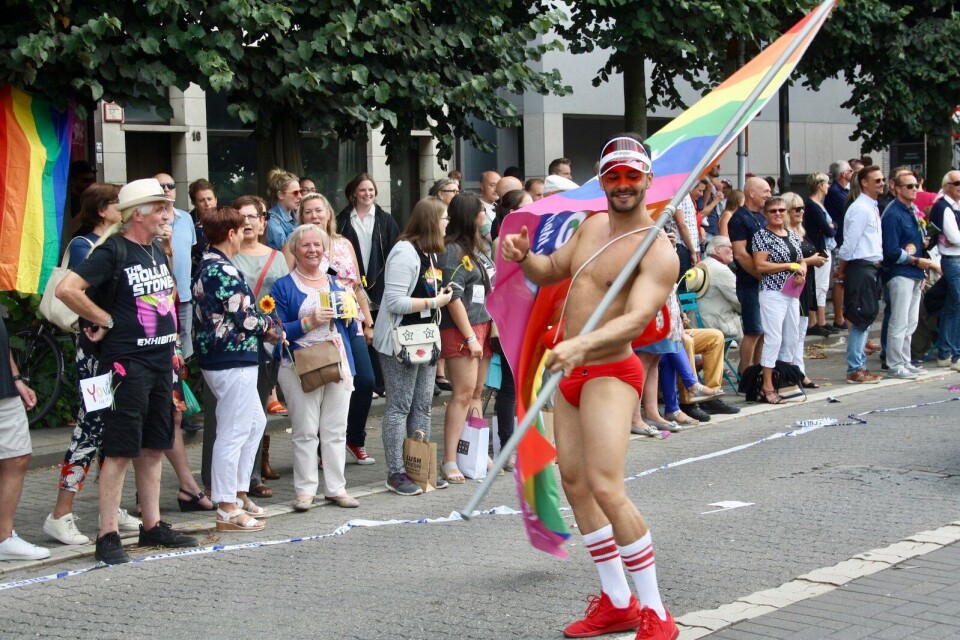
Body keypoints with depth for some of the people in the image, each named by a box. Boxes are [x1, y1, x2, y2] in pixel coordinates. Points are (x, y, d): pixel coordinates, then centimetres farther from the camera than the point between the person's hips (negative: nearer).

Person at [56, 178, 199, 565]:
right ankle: (108, 536, -2)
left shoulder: (157, 251, 13)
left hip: (160, 361, 8)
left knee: (153, 448, 13)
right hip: (126, 362, -8)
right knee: (120, 451, -6)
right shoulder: (112, 251, -12)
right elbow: (66, 289, -23)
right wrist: (105, 320, -14)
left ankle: (152, 526, 22)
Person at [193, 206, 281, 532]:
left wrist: (260, 324, 5)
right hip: (233, 359, -11)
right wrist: (268, 326, 1)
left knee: (255, 422, 20)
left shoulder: (207, 265, 13)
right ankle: (227, 511, 1)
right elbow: (243, 316, -18)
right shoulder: (224, 270, -18)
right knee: (233, 432, -5)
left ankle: (238, 492, 26)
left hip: (218, 356, 11)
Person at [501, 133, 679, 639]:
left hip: (609, 374, -9)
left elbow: (636, 318, -30)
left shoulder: (658, 252, -16)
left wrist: (581, 345, -47)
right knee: (574, 483, 11)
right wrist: (524, 257, -2)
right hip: (572, 373, 9)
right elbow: (550, 272, 22)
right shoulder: (593, 226, 11)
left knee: (606, 488, -19)